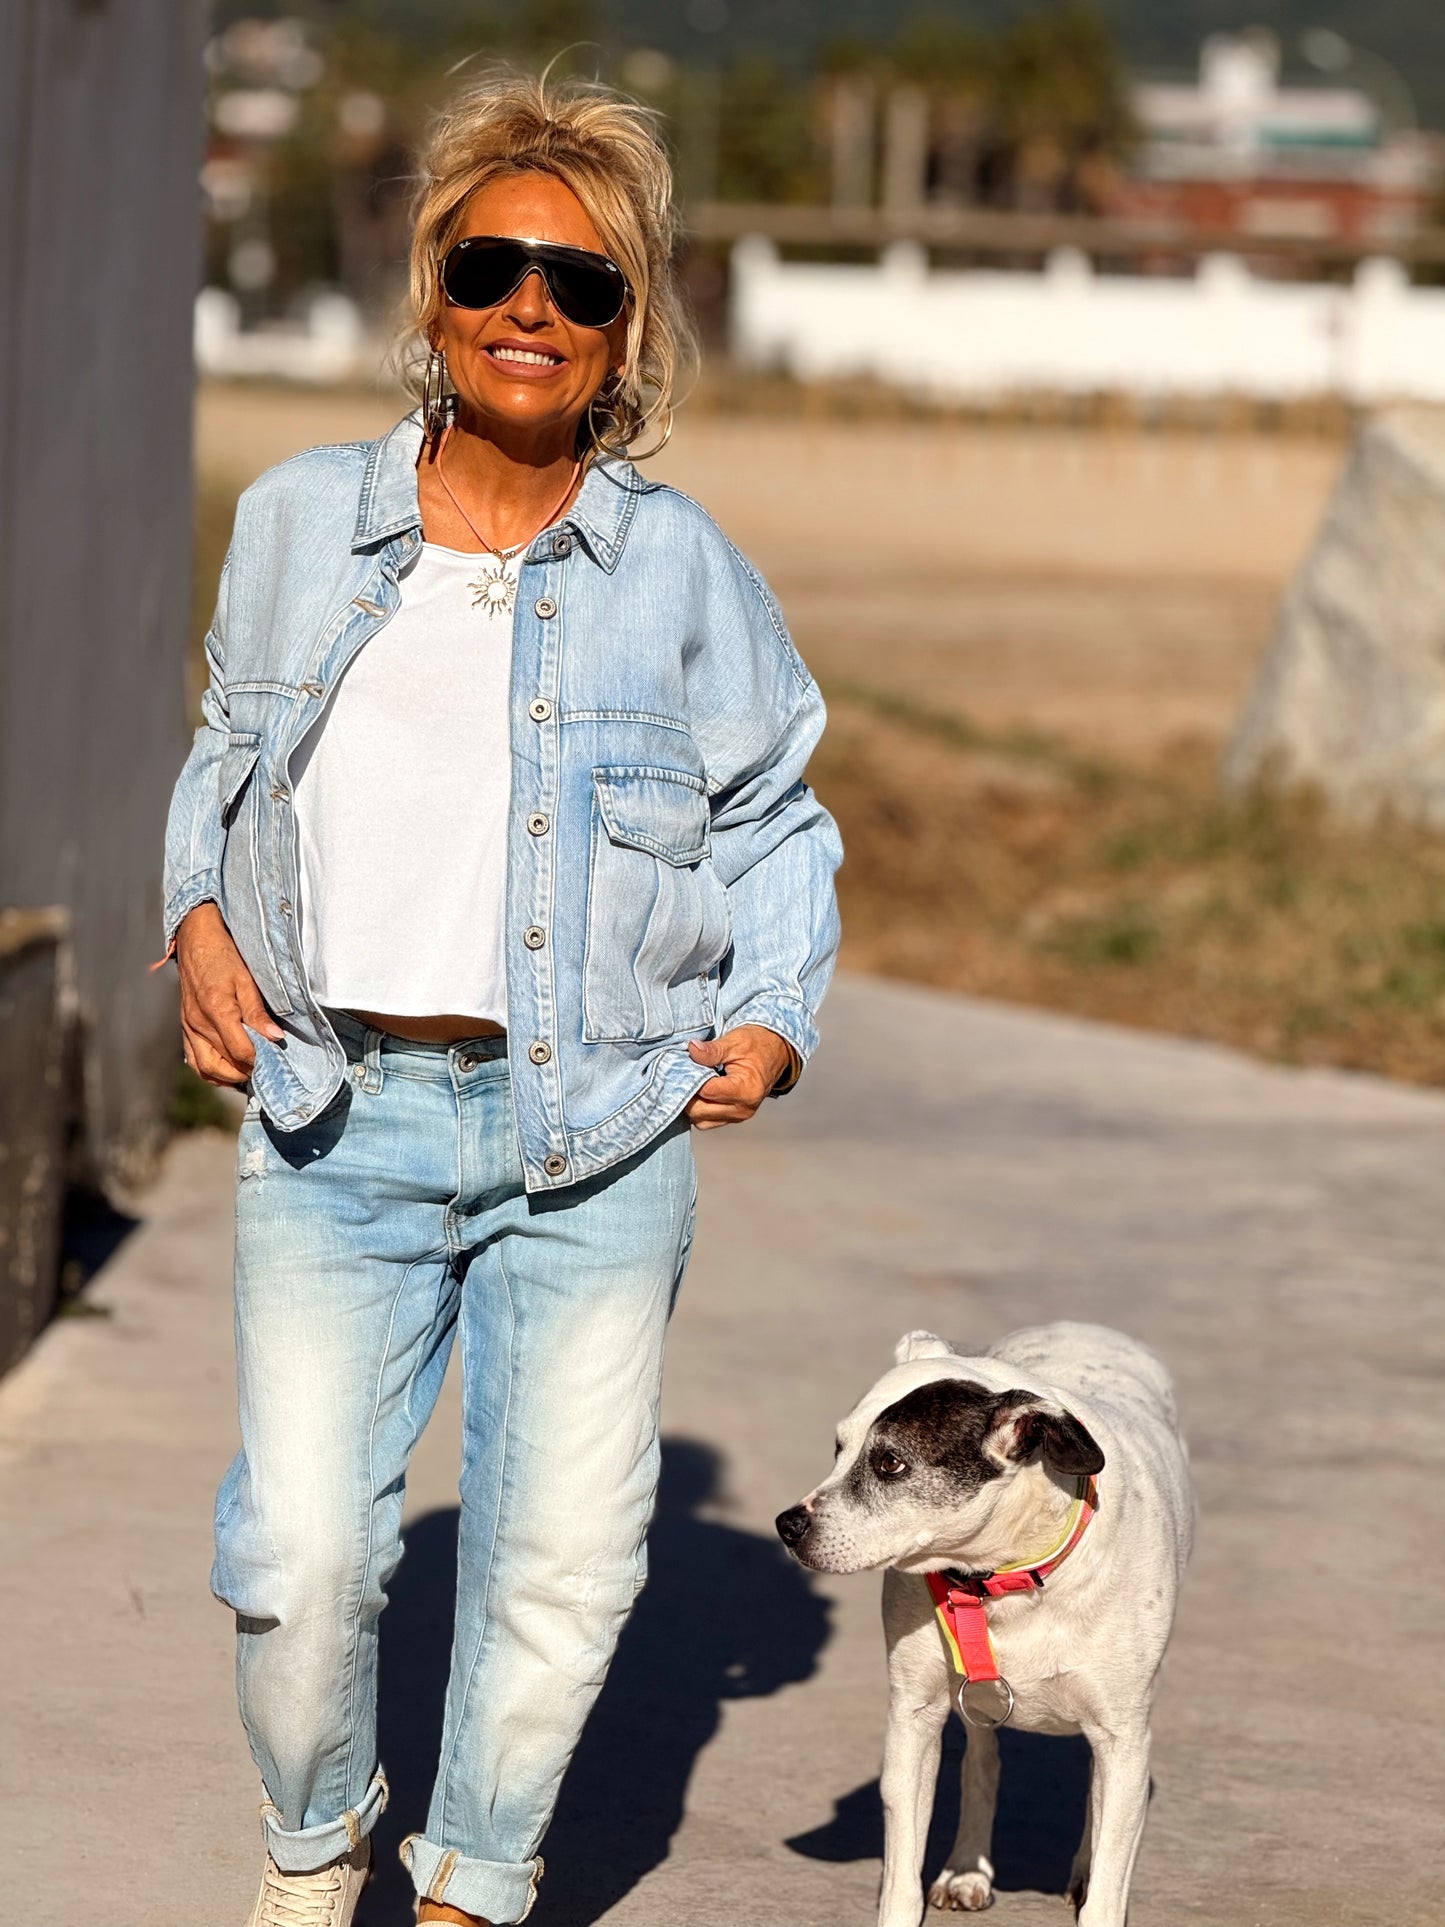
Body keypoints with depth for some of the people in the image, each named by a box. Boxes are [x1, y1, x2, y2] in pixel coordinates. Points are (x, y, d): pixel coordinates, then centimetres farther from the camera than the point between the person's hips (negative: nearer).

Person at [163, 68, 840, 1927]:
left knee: (563, 1553, 4)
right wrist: (200, 921, 3)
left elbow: (775, 821, 13)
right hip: (333, 1118, 0)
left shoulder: (682, 571, 2)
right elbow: (226, 750, 20)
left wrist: (772, 1018, -1)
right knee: (299, 1549, -9)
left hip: (597, 1134, 0)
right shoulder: (297, 521, 6)